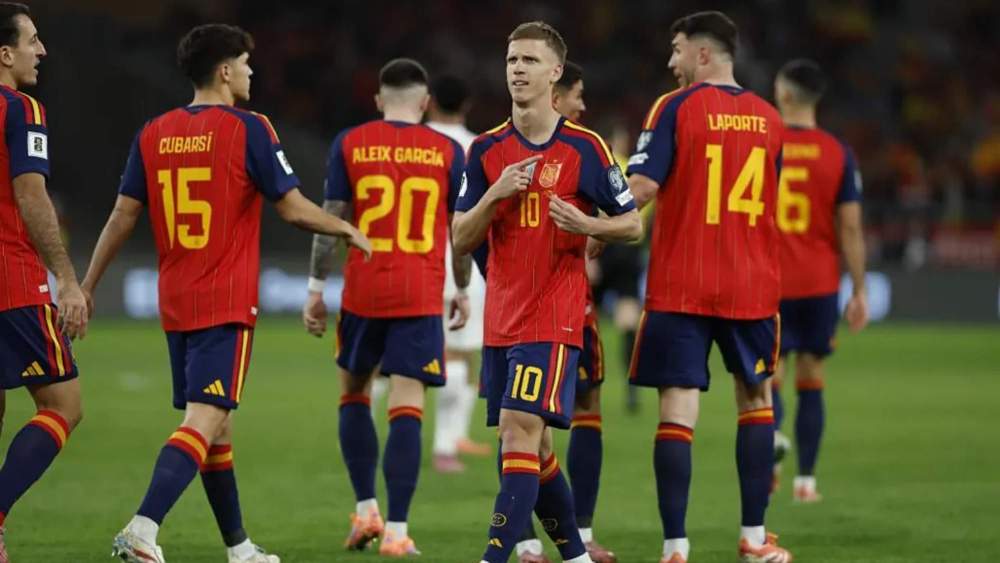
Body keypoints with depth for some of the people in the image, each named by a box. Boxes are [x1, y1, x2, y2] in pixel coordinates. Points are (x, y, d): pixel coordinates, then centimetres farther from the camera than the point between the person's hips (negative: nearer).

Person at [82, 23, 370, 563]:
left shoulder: (154, 134, 7)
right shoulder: (249, 129, -8)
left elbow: (122, 216, 7)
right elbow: (294, 209, -6)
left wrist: (87, 287, 13)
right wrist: (349, 231, 12)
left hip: (175, 304, 6)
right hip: (228, 304, -6)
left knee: (216, 425, 16)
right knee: (205, 421, -12)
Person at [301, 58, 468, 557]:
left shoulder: (349, 144, 2)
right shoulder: (447, 152, 2)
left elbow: (331, 220, 1)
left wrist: (316, 288, 7)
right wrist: (462, 291, 18)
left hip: (363, 291, 1)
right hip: (421, 295, -1)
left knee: (354, 392, 20)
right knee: (406, 409, -3)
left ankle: (366, 510, 16)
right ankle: (396, 531, -8)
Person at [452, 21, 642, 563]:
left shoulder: (585, 147, -4)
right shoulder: (486, 150, 7)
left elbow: (632, 224, 4)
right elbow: (461, 240, 5)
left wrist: (586, 224, -17)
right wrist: (495, 194, -12)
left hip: (554, 317, -5)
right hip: (502, 320, 5)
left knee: (520, 431, -17)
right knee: (531, 447, 10)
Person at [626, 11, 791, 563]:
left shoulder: (675, 108, -7)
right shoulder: (768, 118, 8)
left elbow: (641, 188, -16)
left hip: (680, 287, -4)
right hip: (752, 286, 4)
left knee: (677, 411, -4)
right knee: (756, 398, 19)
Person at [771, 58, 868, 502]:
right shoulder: (838, 154, 0)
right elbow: (851, 228, -2)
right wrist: (859, 293, 4)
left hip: (768, 283, -1)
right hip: (820, 282, 1)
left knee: (768, 375, 3)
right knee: (810, 380, 12)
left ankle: (771, 433, -29)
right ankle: (806, 478, 10)